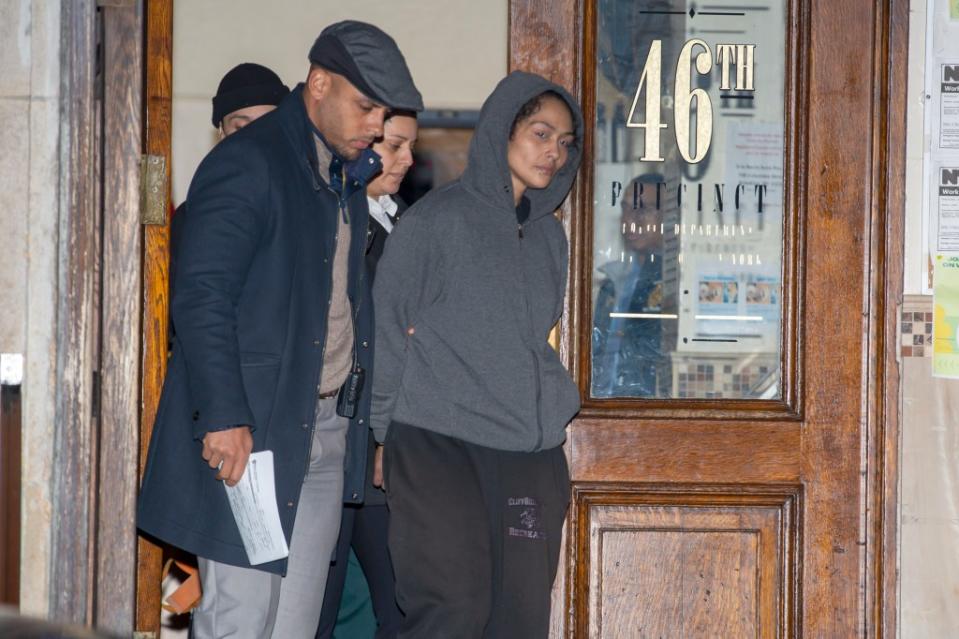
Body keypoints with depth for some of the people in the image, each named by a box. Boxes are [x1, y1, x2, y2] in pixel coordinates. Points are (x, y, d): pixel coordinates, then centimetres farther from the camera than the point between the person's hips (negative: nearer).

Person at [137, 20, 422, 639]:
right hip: (249, 428, -8)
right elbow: (201, 296, -17)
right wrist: (224, 417, -23)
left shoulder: (347, 176, 18)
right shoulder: (248, 161, -9)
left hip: (325, 428, 8)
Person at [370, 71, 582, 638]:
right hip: (440, 443, -6)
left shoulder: (550, 237, 16)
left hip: (531, 451, 6)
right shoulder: (440, 218, -2)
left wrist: (556, 406, 12)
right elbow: (387, 325, -1)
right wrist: (388, 432, -3)